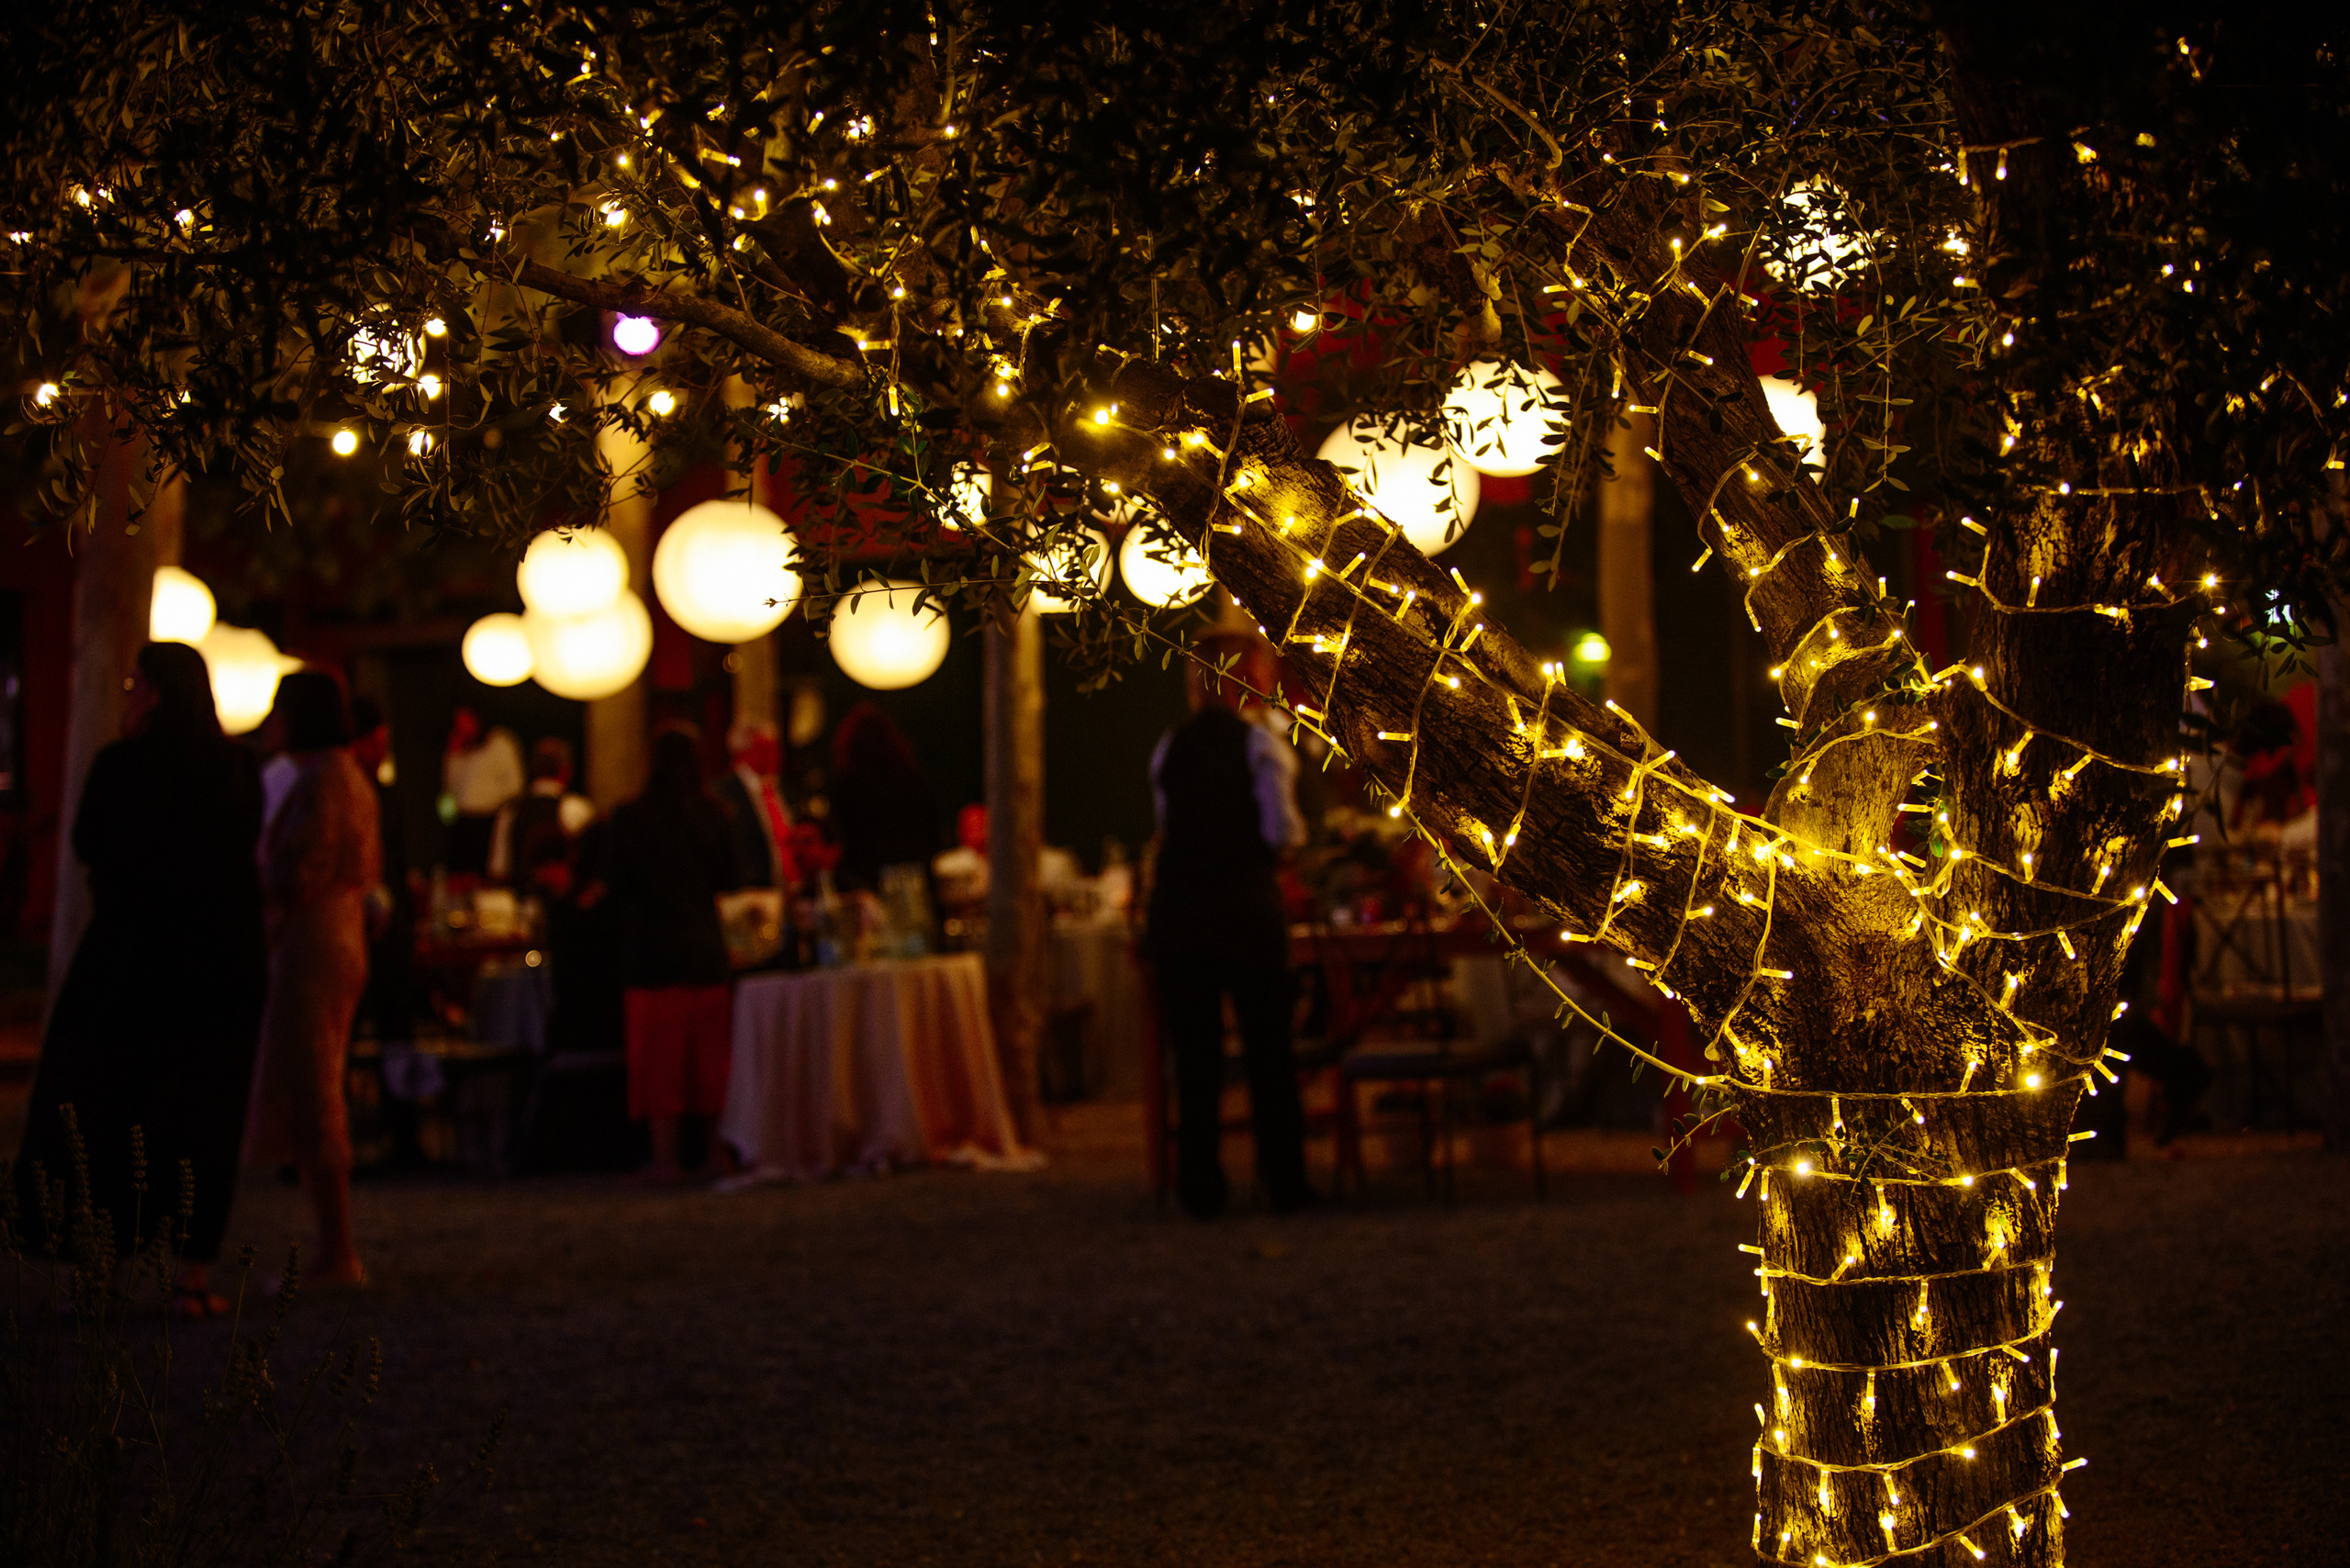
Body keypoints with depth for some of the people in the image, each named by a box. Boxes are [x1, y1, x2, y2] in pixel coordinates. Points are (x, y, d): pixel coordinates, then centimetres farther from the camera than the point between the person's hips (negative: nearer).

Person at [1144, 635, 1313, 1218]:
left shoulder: (1168, 748, 7)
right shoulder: (1262, 744, -6)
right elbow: (1282, 832, -12)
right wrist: (1294, 829, 9)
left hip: (1178, 911, 3)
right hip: (1249, 908, -3)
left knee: (1194, 1053, 6)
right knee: (1268, 1049, 7)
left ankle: (1201, 1189, 7)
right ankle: (1284, 1184, 10)